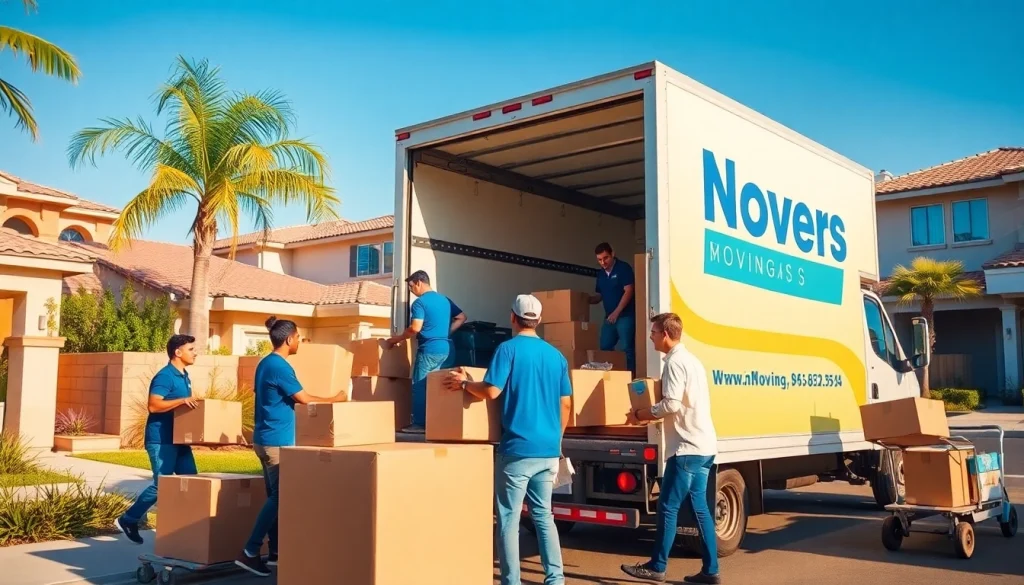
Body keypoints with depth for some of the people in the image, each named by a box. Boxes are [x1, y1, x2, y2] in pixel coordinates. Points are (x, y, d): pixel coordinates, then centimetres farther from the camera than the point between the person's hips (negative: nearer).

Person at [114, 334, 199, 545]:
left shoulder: (184, 376, 15)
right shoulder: (165, 376, -14)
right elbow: (153, 405, -23)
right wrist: (181, 401, -28)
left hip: (179, 439, 9)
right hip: (161, 440, -9)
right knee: (162, 485, -7)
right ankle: (128, 520, 10)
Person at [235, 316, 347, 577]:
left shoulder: (265, 363, 13)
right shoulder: (279, 366, -16)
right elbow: (304, 399, -14)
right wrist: (335, 399, -1)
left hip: (266, 438, 10)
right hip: (277, 440, -10)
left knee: (274, 495, 13)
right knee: (279, 496, -6)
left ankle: (275, 550, 18)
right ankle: (249, 553, -7)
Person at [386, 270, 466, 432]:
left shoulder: (420, 302, -10)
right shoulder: (444, 299, 15)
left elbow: (415, 328, -19)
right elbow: (461, 318, 20)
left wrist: (397, 339, -6)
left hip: (429, 349, -8)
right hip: (444, 349, 8)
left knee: (419, 386, -2)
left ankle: (419, 424, -4)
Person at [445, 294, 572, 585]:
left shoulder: (509, 348, -7)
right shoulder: (556, 354, 9)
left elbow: (492, 391, -17)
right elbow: (566, 403, 12)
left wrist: (464, 383, 1)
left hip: (518, 448, -6)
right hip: (548, 449, 6)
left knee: (509, 519, 3)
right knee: (544, 515, 16)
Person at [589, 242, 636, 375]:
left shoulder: (623, 268, -6)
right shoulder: (601, 274, 14)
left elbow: (628, 291, -13)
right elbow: (599, 296, 19)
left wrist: (616, 312, -18)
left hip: (625, 315, -7)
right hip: (609, 317, 7)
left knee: (626, 348, -8)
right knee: (604, 348, 6)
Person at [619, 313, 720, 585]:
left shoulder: (674, 362, -12)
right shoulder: (691, 360, 17)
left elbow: (671, 405, -20)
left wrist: (640, 414, -8)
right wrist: (650, 415, 16)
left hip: (687, 447, -10)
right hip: (703, 446, 10)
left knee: (668, 506, -1)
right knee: (700, 508, 11)